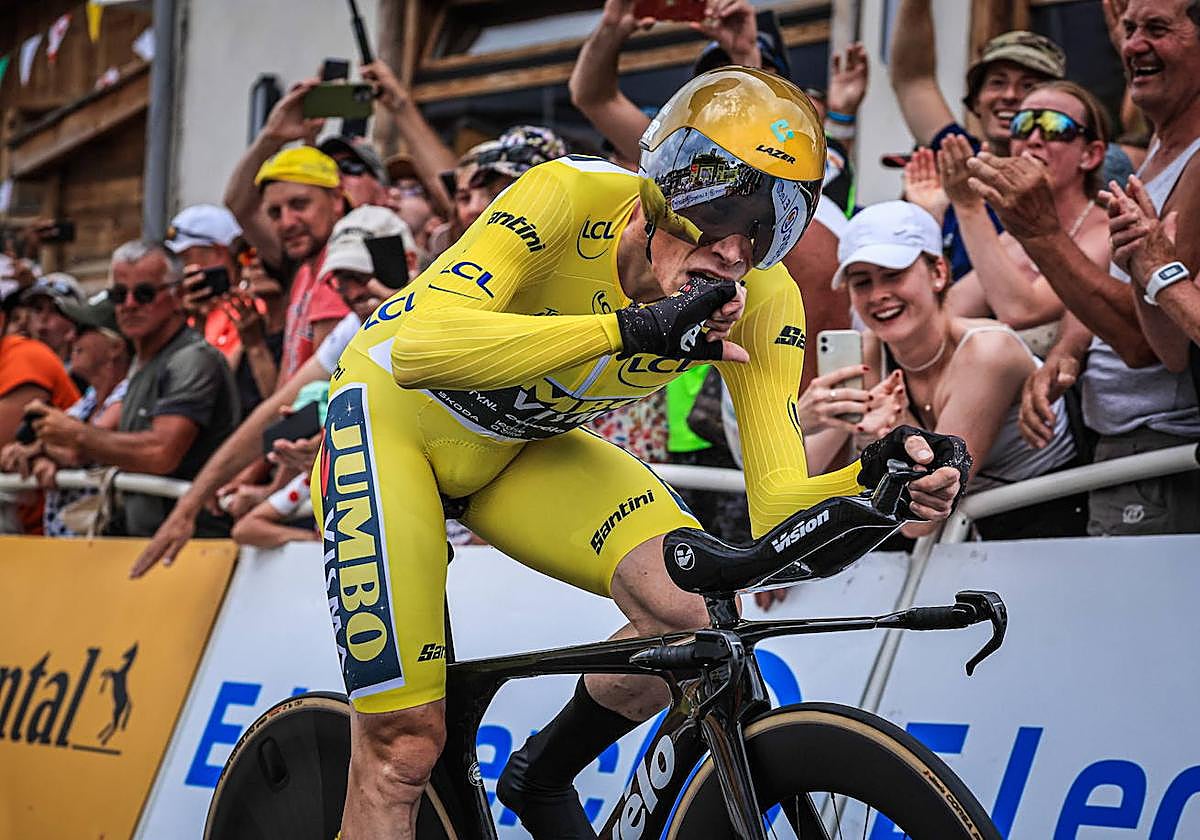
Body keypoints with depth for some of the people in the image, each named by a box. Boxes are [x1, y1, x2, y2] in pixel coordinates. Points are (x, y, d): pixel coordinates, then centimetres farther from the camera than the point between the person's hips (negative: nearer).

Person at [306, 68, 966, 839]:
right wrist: (631, 328, -54)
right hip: (396, 418, -4)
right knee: (406, 742, -15)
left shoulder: (764, 303, -20)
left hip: (523, 451, 4)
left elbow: (776, 508, -22)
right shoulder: (570, 198, -32)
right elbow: (422, 348, -46)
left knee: (693, 608, -20)